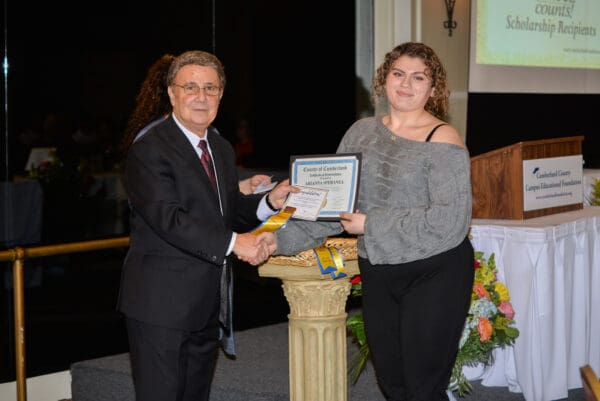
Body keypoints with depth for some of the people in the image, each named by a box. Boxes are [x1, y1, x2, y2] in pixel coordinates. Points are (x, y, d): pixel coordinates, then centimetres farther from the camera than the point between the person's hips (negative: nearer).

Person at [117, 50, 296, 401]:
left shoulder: (222, 149, 15)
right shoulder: (149, 151, -14)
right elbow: (169, 218, -24)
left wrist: (270, 202, 0)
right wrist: (234, 241, -29)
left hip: (209, 306, 8)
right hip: (162, 305, -8)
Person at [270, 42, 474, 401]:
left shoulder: (442, 140, -11)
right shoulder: (362, 132, 7)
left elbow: (450, 220, -19)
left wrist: (371, 226, -17)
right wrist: (280, 238, -2)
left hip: (434, 276, -6)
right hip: (378, 274, 6)